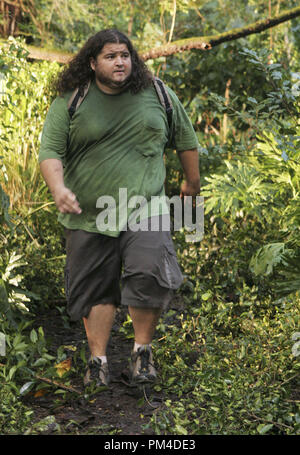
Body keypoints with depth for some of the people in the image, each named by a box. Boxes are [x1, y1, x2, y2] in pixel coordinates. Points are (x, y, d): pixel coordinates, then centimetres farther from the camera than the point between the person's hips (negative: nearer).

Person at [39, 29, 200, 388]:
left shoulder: (158, 95, 5)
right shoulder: (68, 103, 0)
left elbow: (185, 139, 18)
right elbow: (50, 151, -4)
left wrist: (192, 180, 24)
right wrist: (57, 187, -21)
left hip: (145, 209, 0)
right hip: (89, 215, 1)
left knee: (150, 275, -19)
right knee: (95, 290, 6)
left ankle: (143, 348, 1)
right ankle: (98, 359, 19)